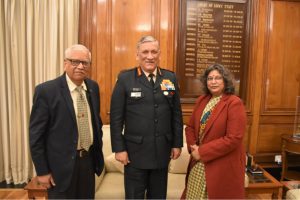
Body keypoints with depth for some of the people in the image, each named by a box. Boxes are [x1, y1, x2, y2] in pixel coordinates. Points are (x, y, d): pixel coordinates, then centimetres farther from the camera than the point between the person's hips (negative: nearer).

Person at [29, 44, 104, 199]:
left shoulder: (93, 87, 1)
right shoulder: (46, 91, -14)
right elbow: (36, 135, -11)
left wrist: (98, 152, 10)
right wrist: (42, 171, -9)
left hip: (89, 160, 5)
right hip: (62, 164, -4)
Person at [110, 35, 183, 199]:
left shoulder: (171, 78, 3)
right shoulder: (125, 79, -7)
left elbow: (176, 114, 5)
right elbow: (116, 117, -7)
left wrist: (177, 143, 5)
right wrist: (119, 148, -8)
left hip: (162, 151, 3)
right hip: (135, 152, -3)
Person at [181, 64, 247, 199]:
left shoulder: (234, 103, -14)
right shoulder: (201, 100, 5)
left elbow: (234, 138, -20)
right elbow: (190, 127, 10)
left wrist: (202, 152, -18)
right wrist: (193, 147, -7)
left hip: (223, 166, -5)